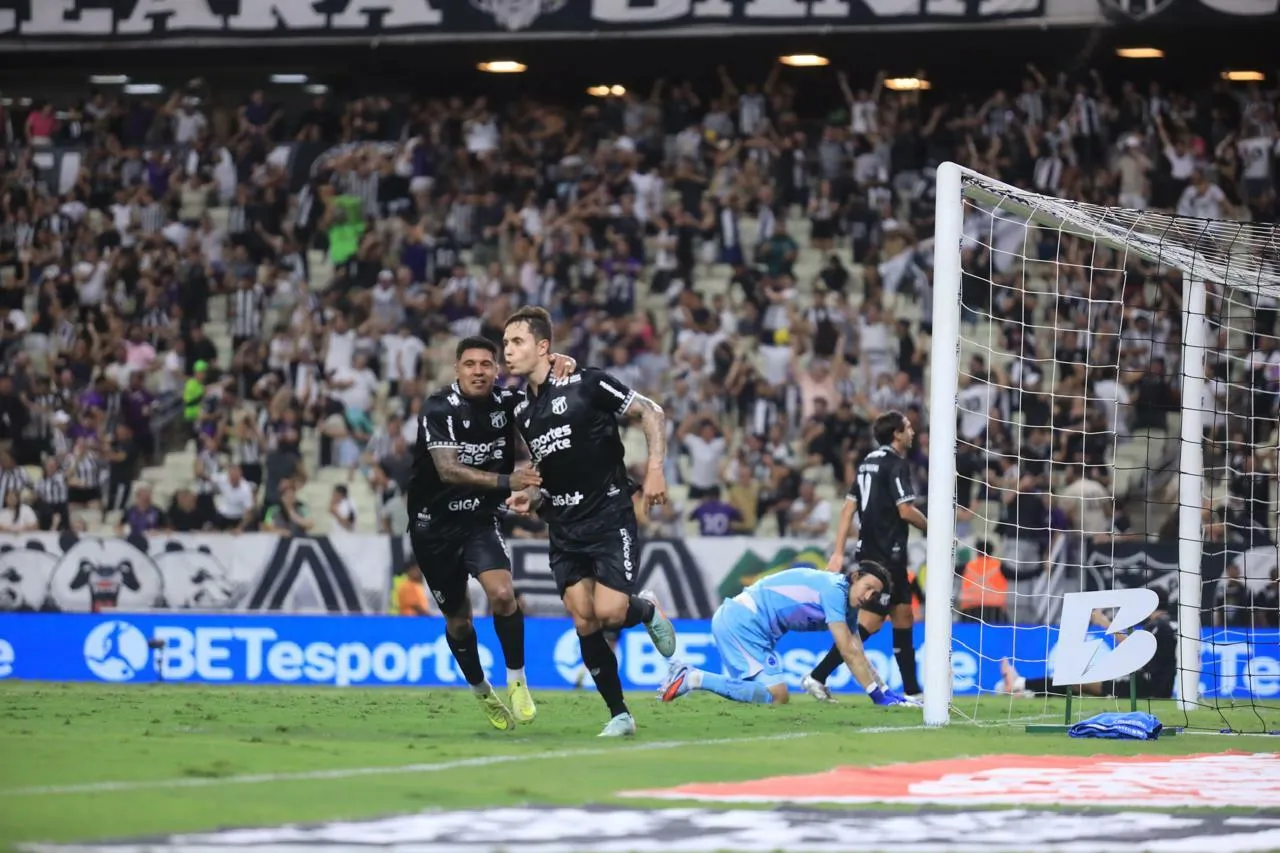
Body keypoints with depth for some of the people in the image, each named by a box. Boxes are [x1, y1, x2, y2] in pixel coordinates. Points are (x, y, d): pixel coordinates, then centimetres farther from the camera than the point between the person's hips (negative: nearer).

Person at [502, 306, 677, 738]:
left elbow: (651, 412, -5)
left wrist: (655, 469, -15)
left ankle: (647, 609, 18)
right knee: (584, 623, -3)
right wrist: (531, 499, 2)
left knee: (609, 612, -18)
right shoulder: (521, 411, 11)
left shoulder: (585, 384, -9)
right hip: (564, 530, 6)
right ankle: (619, 715, 7)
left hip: (609, 518, -6)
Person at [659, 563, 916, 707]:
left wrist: (885, 692, 3)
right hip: (741, 620, -10)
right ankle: (694, 679, -14)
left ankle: (689, 677, 9)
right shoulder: (834, 589, -15)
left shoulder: (847, 609, 14)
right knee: (776, 695, -15)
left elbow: (858, 656, 12)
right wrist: (877, 694, -16)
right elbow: (849, 652, -18)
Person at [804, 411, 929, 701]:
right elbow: (906, 511, -18)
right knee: (870, 621, -10)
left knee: (903, 616, 14)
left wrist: (838, 552, 9)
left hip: (869, 550, 10)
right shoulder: (896, 464, -12)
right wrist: (930, 527, 1)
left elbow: (849, 508, 11)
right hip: (886, 554, -10)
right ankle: (818, 676, -15)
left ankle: (911, 691, 16)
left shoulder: (869, 462, 14)